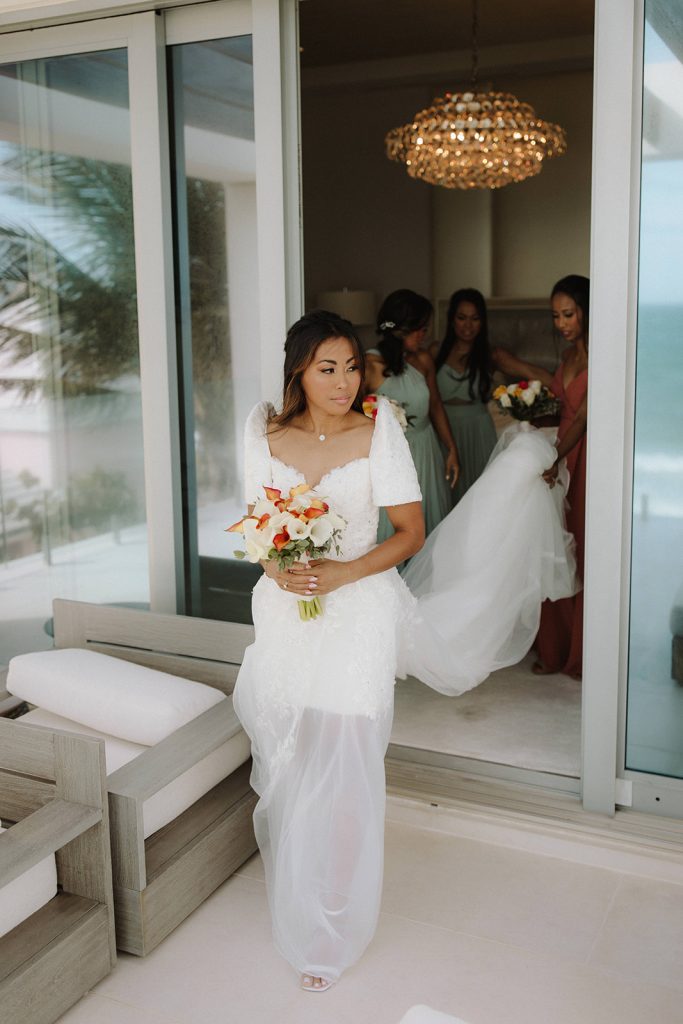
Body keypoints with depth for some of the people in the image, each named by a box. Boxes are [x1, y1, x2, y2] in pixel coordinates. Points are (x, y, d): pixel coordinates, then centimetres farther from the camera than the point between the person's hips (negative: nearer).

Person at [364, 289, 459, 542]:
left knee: (429, 526, 12)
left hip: (426, 454, 5)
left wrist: (451, 449, 12)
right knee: (392, 530, 2)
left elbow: (435, 406, 12)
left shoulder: (423, 361, 2)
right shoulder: (370, 365, -15)